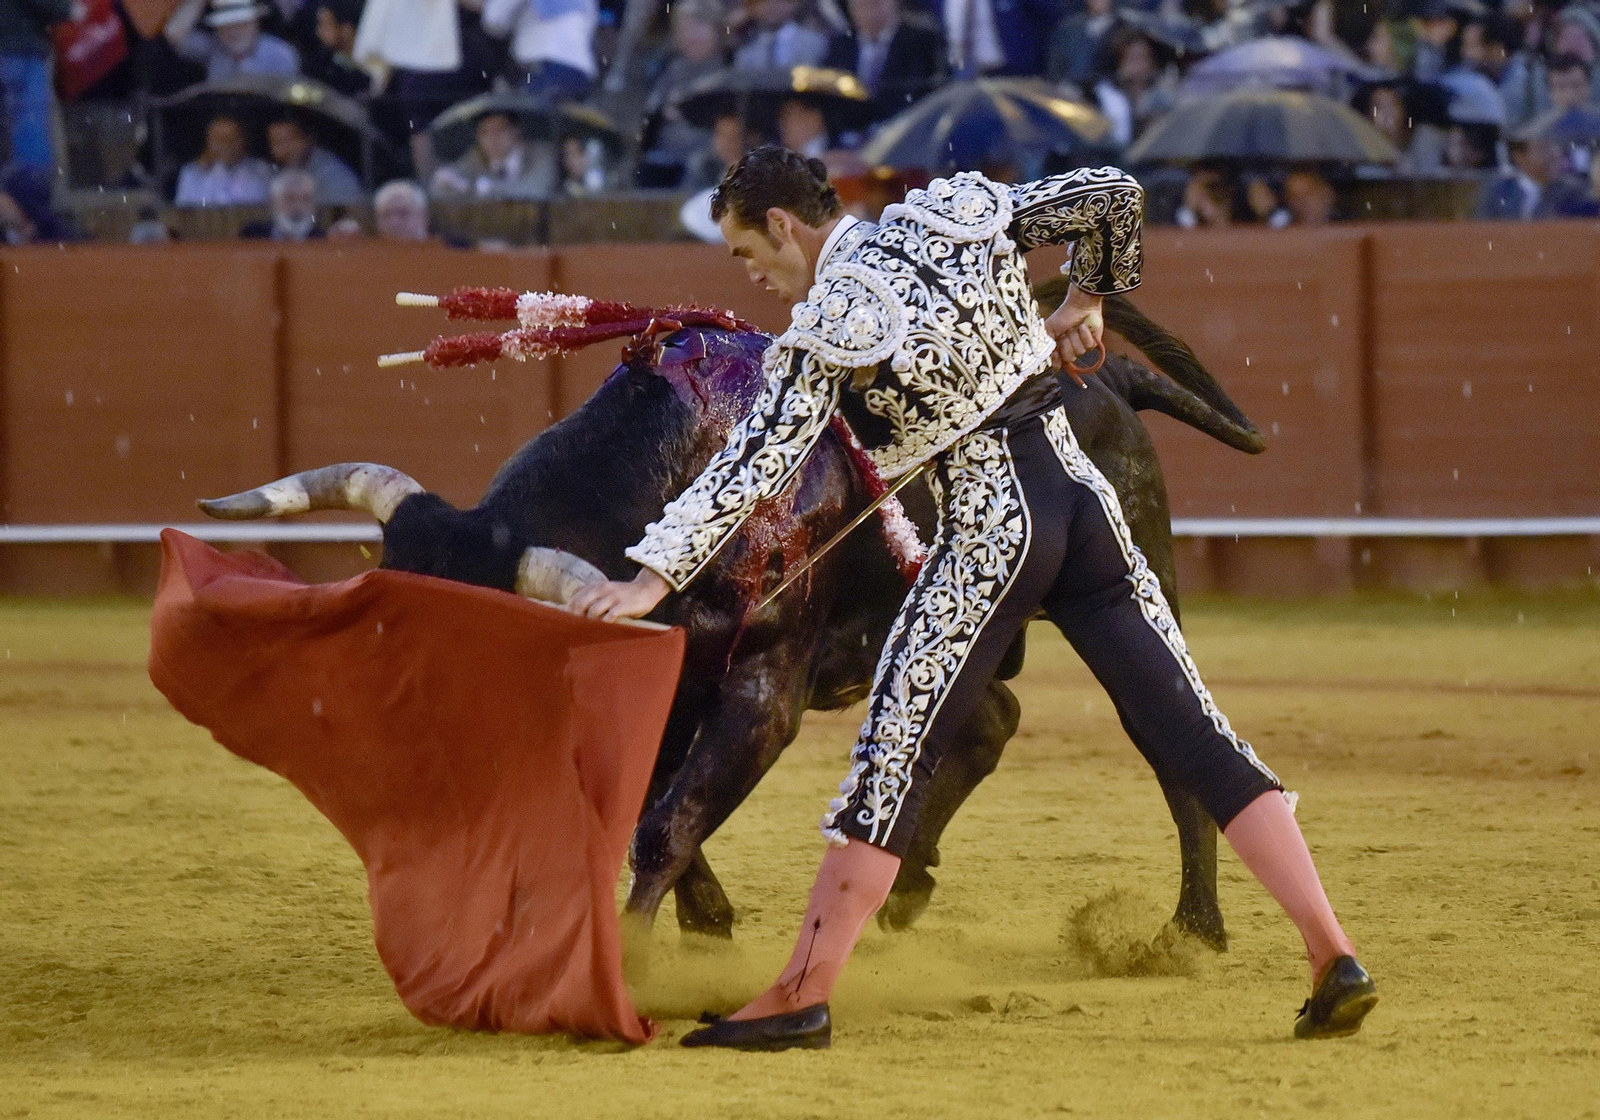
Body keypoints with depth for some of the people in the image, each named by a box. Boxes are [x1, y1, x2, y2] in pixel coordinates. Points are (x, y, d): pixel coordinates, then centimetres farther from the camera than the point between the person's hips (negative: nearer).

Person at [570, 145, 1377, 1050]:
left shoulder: (830, 326, -9)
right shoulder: (960, 215, 6)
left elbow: (758, 464, -16)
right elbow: (1111, 194, 9)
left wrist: (653, 578, -18)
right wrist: (1089, 299, 27)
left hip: (992, 534, -6)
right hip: (1082, 496, 6)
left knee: (895, 759, 0)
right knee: (1190, 733, 6)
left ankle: (804, 999, 0)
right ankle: (1335, 956, 0)